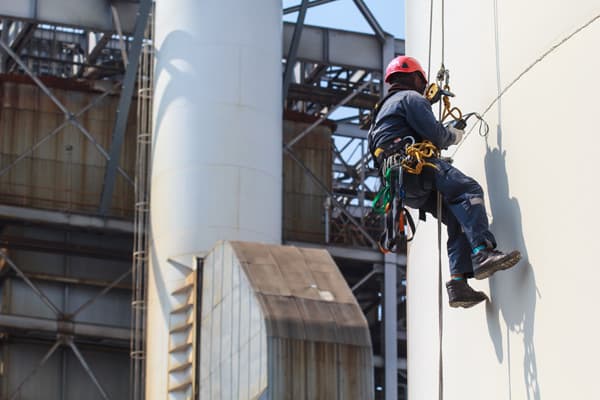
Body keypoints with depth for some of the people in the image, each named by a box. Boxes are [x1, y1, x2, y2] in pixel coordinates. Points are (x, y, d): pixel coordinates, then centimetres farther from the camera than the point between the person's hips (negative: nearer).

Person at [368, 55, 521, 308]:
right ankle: (483, 253, -46)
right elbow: (434, 133, -5)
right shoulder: (411, 98, 8)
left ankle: (458, 285, -10)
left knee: (458, 220, 4)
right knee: (469, 191, -25)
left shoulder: (384, 108, 38)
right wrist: (455, 135, 14)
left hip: (405, 187, 10)